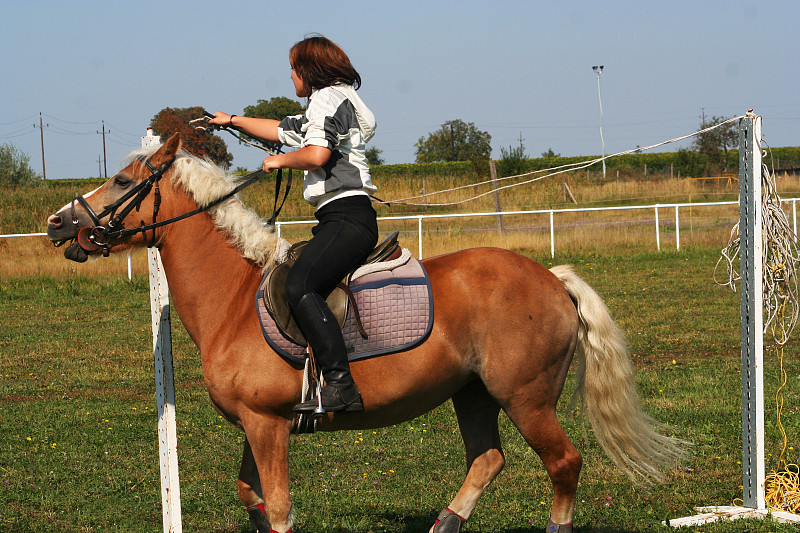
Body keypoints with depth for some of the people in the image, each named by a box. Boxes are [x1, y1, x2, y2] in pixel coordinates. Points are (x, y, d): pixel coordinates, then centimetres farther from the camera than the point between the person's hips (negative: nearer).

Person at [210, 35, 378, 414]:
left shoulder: (328, 98, -5)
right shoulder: (320, 110, 28)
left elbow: (316, 154, -20)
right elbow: (281, 130, 42)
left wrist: (280, 161, -2)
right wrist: (233, 121, 51)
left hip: (346, 216, -11)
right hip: (344, 218, 11)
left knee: (300, 287, -27)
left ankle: (341, 387, -38)